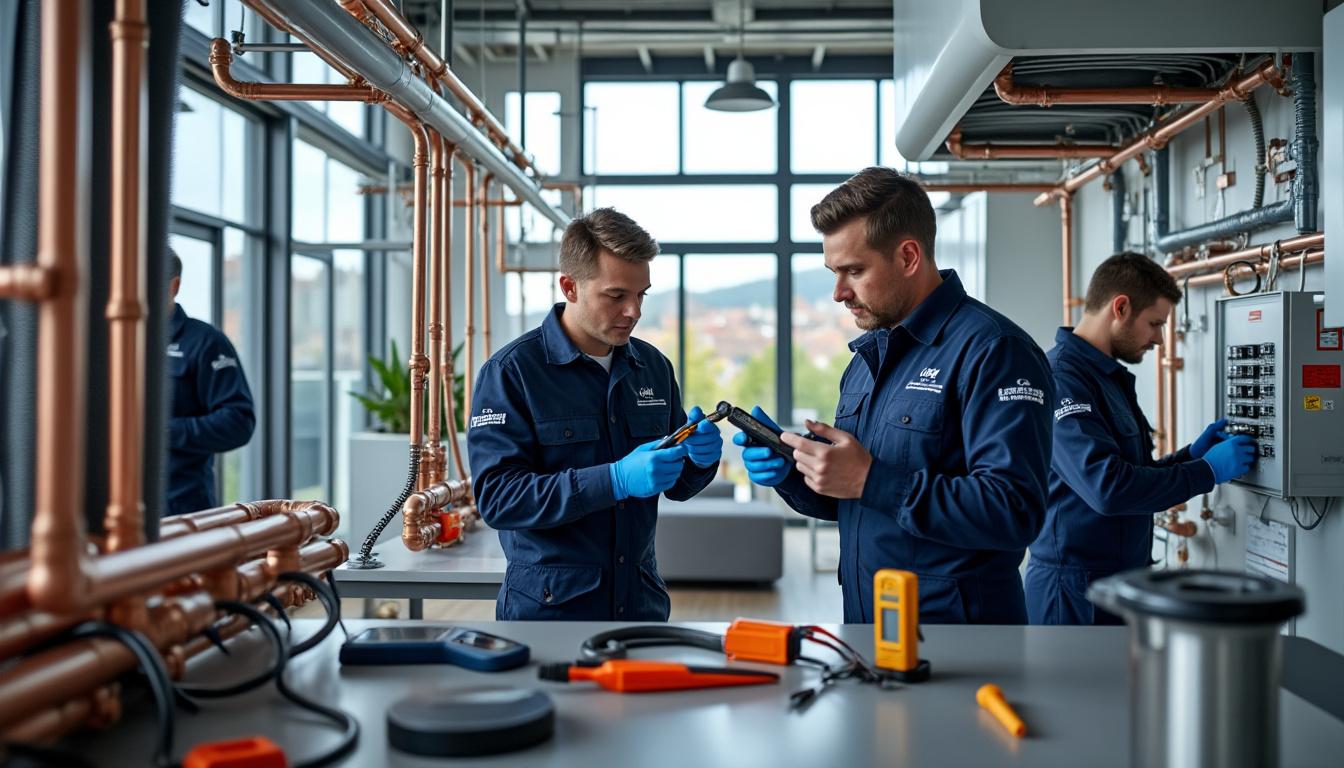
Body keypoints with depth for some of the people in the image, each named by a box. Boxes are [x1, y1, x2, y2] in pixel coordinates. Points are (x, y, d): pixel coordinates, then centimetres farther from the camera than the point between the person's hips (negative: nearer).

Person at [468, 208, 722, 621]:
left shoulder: (654, 366, 5)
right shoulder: (511, 371, -12)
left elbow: (676, 487, 11)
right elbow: (496, 496, -20)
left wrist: (699, 458, -12)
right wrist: (616, 480, -29)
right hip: (551, 604, -5)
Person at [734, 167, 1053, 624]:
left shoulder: (991, 350, -17)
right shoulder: (868, 356, 9)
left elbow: (1014, 512, -27)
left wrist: (870, 480, -26)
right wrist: (790, 473, -4)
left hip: (956, 625, -8)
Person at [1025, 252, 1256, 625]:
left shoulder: (1110, 376, 14)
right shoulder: (1061, 378, -19)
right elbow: (1108, 488, -26)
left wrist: (1191, 453, 6)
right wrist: (1207, 471, -15)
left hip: (1123, 578, 10)